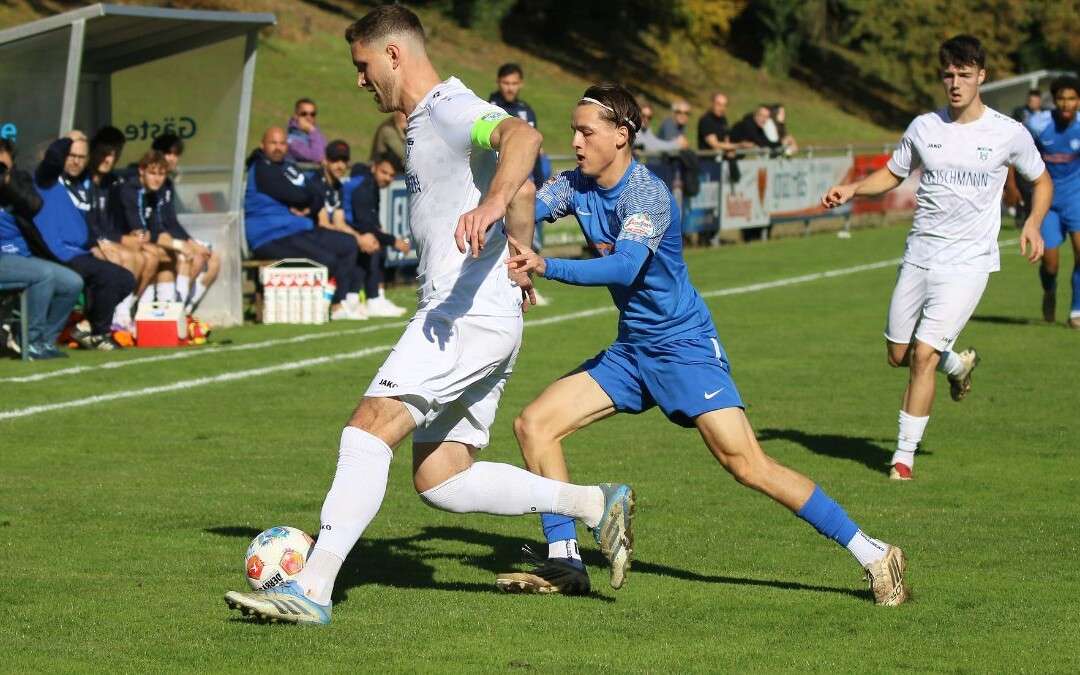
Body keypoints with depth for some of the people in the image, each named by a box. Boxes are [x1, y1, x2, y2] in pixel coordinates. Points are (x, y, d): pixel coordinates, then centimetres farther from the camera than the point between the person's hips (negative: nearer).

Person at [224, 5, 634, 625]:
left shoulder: (451, 109, -10)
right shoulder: (427, 121, 23)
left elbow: (523, 137, -33)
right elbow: (525, 190, 35)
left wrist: (492, 205, -51)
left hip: (469, 313, -11)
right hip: (465, 319, 11)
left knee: (371, 427, -20)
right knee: (439, 480, 7)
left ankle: (313, 589, -26)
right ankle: (594, 503, 10)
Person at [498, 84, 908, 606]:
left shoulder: (646, 194, -20)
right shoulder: (577, 186, 3)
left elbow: (624, 268, -33)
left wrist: (546, 267, -42)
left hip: (684, 347, -8)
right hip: (631, 351, 8)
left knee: (748, 465, -17)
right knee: (534, 425, -1)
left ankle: (873, 557, -11)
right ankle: (563, 562, 4)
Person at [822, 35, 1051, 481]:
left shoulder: (1009, 134, -3)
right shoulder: (924, 128, 3)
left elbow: (1042, 181, 11)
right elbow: (891, 175, 17)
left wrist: (1033, 223, -7)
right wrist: (852, 189, -2)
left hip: (968, 263, -4)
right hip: (918, 256, 4)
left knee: (924, 353, -14)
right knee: (898, 355, 8)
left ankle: (904, 455, -3)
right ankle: (957, 363, 41)